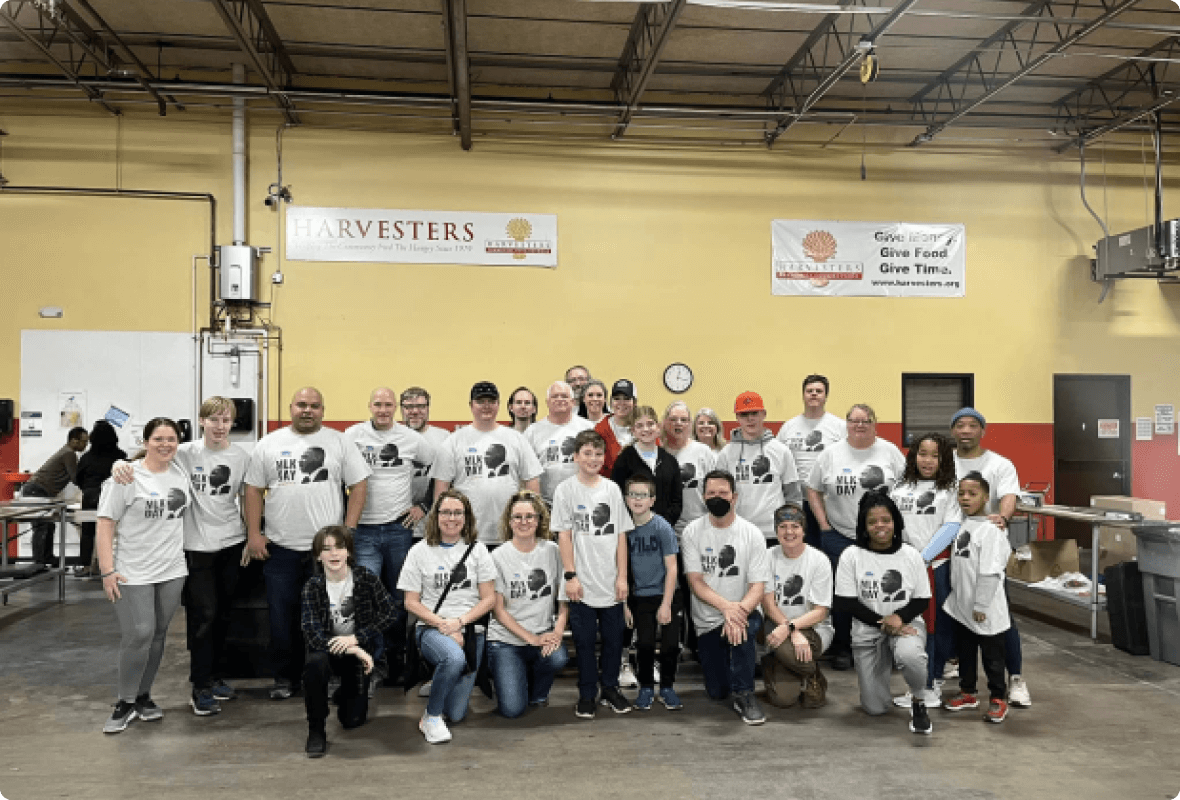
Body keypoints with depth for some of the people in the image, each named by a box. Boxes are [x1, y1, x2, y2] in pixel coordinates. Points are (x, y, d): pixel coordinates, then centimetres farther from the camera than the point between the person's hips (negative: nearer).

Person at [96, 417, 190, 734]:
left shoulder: (181, 475, 8)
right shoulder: (126, 476, -9)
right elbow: (105, 525, -11)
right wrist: (107, 570, -16)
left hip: (172, 571, 5)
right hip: (133, 574, -5)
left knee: (158, 635, 10)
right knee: (138, 635, -8)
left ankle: (143, 696, 23)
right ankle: (125, 703, 10)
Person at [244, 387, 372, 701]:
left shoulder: (339, 442, 2)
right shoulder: (269, 444, 6)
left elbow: (359, 485, 0)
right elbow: (253, 489, 7)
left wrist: (348, 530, -7)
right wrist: (253, 534, 0)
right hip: (280, 548, 1)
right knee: (281, 616, 8)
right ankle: (284, 677, 24)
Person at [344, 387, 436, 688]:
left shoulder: (412, 439, 4)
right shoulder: (353, 436, 2)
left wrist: (424, 506, 5)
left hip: (400, 529, 1)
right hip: (363, 530, -1)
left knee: (399, 598, 10)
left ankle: (395, 660, 23)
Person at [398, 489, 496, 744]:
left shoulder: (477, 550, 7)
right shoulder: (420, 551, 4)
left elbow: (489, 598, 4)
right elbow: (411, 602, 2)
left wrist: (459, 622, -10)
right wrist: (441, 624, -11)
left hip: (471, 630, 2)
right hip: (431, 629, -2)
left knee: (456, 713, -5)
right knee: (454, 657, -38)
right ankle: (431, 717, -13)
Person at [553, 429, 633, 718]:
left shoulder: (612, 489, 5)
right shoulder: (565, 490, -3)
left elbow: (621, 535, 5)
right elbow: (564, 536, -4)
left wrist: (622, 576, 1)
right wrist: (570, 575, -9)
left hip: (611, 582, 3)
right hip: (581, 583, -2)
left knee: (614, 637, 9)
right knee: (585, 640, 6)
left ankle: (610, 688, 28)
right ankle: (587, 694, 21)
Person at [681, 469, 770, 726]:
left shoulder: (752, 534, -6)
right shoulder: (692, 533, -4)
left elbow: (758, 586, -11)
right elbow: (696, 582, -10)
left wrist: (740, 611, -31)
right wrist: (726, 606, -27)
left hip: (744, 612, -1)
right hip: (707, 620, 2)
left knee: (742, 628, -38)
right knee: (717, 692, 3)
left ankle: (744, 695, -20)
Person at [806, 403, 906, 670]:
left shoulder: (890, 451, 2)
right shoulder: (831, 454, 3)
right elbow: (813, 489, 7)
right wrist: (824, 524, 0)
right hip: (839, 537, 0)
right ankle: (841, 649, 17)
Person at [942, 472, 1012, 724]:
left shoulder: (990, 530, -19)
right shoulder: (961, 526, 6)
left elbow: (989, 573, -21)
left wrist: (980, 606, -20)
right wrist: (956, 596, 16)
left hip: (985, 612, -8)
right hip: (961, 608, 8)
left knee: (992, 656, 7)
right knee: (965, 652, 19)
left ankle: (998, 699, 21)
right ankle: (967, 692, 33)